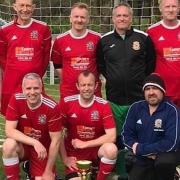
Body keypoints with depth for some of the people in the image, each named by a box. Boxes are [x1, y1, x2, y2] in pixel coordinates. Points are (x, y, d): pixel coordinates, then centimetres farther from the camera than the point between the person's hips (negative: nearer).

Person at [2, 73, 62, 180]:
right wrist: (34, 142, -31)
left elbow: (56, 141, -16)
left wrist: (48, 171, -13)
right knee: (9, 145, -32)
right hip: (22, 145, 1)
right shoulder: (16, 100, -15)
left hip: (43, 150, 0)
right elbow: (9, 130, -18)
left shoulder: (52, 107, -21)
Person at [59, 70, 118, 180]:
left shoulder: (103, 105, -11)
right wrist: (65, 158, -5)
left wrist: (84, 144, -15)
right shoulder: (67, 103, -9)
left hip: (96, 150, 0)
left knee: (111, 149, -32)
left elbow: (111, 136, -16)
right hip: (75, 153, 1)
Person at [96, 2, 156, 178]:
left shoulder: (144, 38, -1)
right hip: (114, 99, 2)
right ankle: (121, 173, 21)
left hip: (138, 98, -2)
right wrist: (112, 79, 11)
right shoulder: (104, 40, 5)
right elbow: (100, 65, 16)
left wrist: (140, 81, 7)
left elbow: (151, 64, 7)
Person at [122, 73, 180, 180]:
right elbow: (127, 135, 0)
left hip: (166, 153, -4)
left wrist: (140, 149, -19)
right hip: (143, 158, 5)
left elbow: (171, 143, -24)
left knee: (164, 162, -35)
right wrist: (147, 152, -16)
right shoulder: (136, 108, -2)